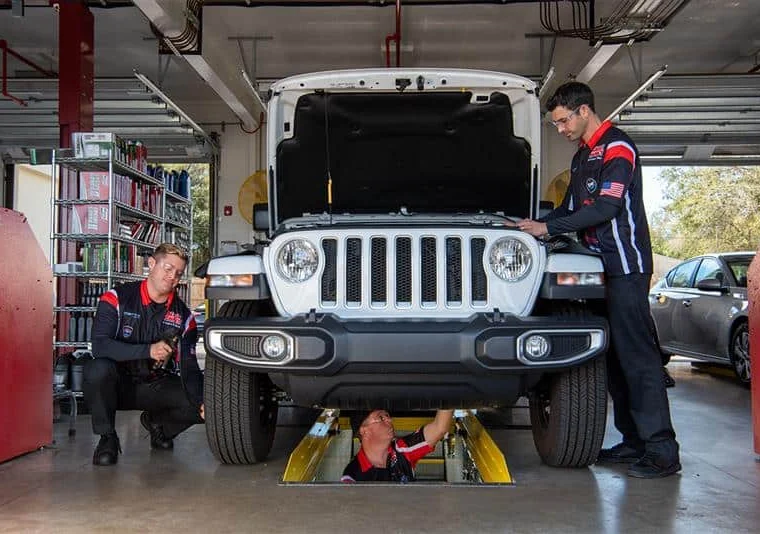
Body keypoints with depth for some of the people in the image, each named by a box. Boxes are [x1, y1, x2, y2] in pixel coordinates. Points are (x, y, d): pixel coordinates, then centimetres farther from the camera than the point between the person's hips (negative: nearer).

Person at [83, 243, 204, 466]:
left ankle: (156, 422, 15)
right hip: (118, 385, -3)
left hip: (155, 388, 4)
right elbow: (99, 345, -22)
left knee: (201, 407, -19)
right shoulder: (118, 298, -10)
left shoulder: (183, 315, 1)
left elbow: (189, 367, -1)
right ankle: (107, 438, -11)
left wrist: (202, 401, -21)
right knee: (98, 370, -36)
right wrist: (148, 350, -34)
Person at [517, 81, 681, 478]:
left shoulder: (617, 148, -9)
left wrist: (548, 228, -16)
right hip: (601, 266, 9)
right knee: (615, 355, 8)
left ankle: (662, 450, -10)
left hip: (625, 266, -9)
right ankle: (634, 441, 14)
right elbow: (571, 208, 29)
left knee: (636, 353, -12)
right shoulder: (582, 156, 21)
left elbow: (605, 207, -19)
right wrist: (535, 224, 14)